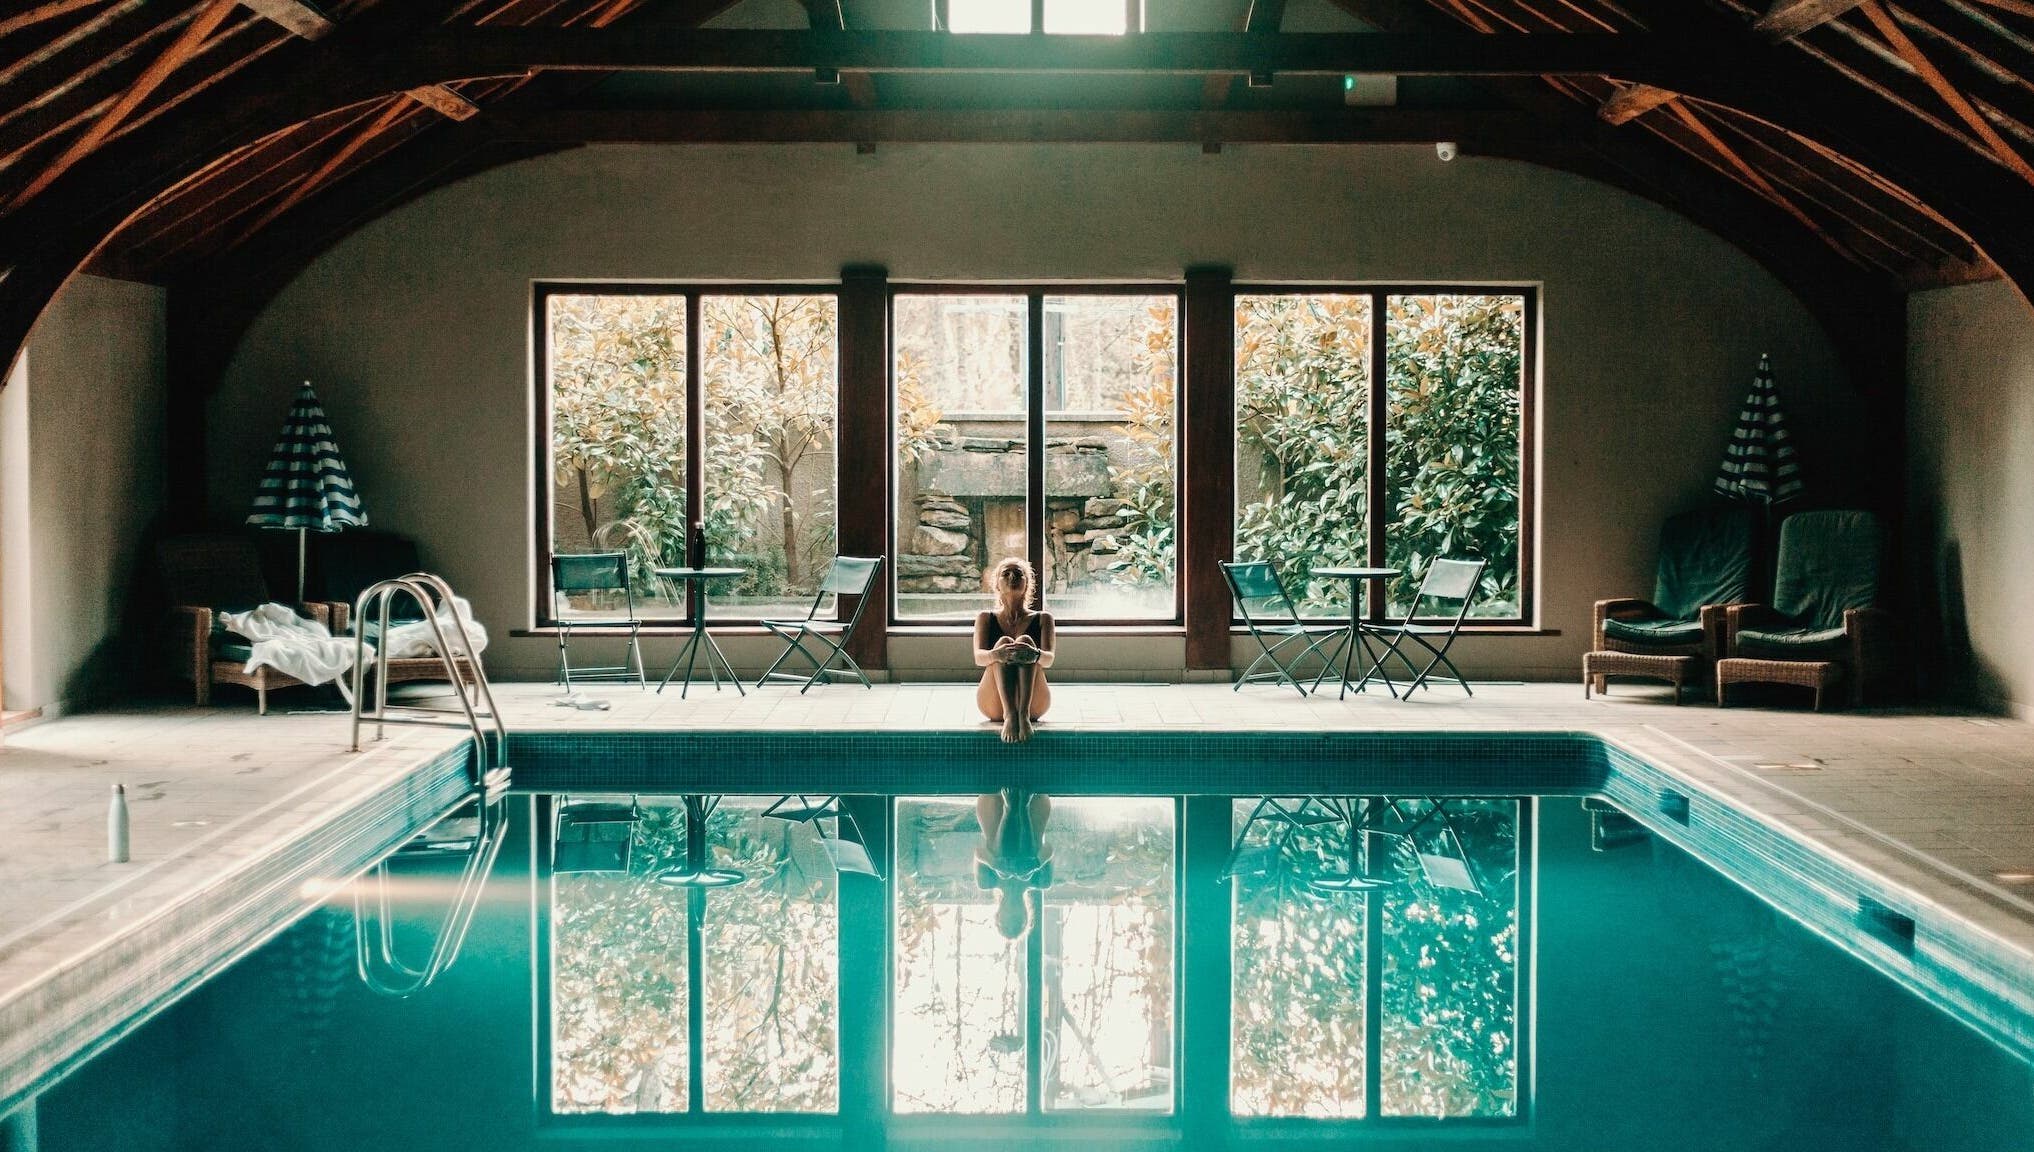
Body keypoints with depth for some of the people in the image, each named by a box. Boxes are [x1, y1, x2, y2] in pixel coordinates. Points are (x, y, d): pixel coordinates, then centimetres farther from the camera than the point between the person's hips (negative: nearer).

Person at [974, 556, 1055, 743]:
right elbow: (978, 658, -4)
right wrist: (996, 654, -31)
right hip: (994, 705, 0)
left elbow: (1049, 659, -5)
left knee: (1025, 642, -24)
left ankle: (1024, 713, -46)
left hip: (1035, 704, 0)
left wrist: (1035, 655, -32)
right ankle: (1010, 715, -47)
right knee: (1004, 642, -24)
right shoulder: (986, 618, 15)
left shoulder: (1042, 619, 14)